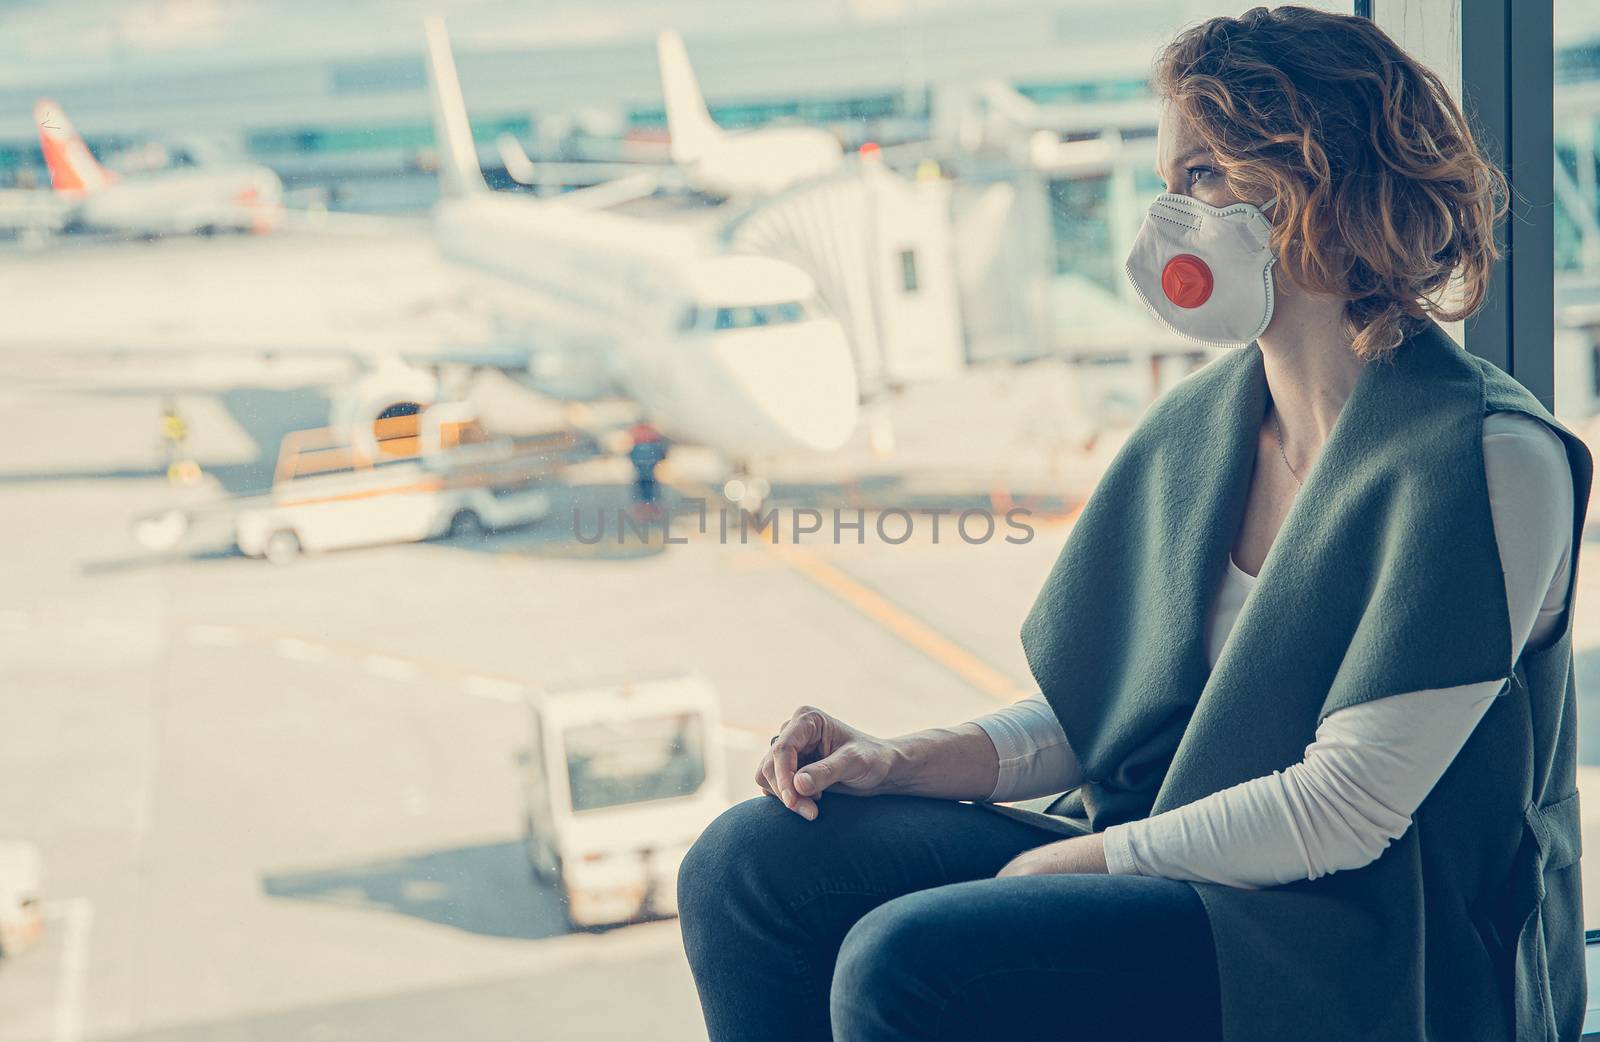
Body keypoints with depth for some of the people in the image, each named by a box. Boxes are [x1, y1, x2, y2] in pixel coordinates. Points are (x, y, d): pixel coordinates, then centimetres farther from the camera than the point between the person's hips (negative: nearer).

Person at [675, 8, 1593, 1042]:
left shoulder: (1488, 461, -17)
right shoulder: (1198, 420, 7)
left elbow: (1346, 812, -19)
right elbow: (1093, 713, 12)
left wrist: (1073, 860, -13)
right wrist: (903, 762, -4)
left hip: (1360, 959, -7)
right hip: (1160, 863, 7)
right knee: (751, 863, -8)